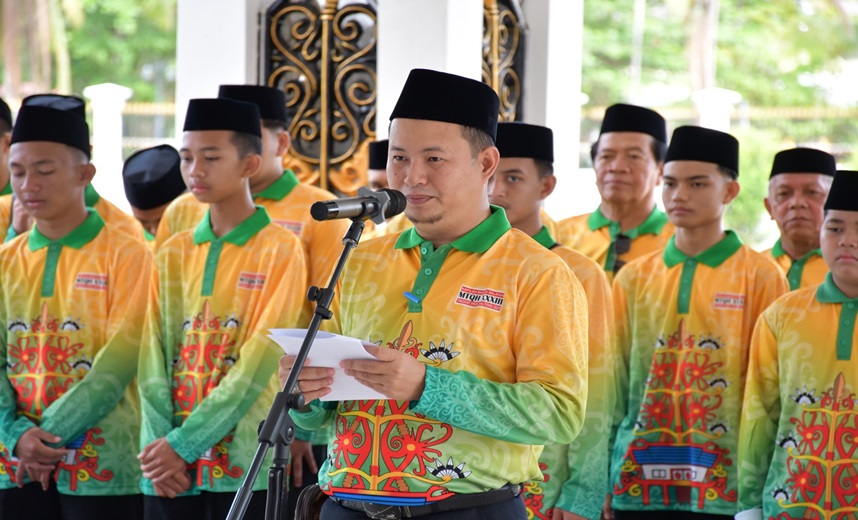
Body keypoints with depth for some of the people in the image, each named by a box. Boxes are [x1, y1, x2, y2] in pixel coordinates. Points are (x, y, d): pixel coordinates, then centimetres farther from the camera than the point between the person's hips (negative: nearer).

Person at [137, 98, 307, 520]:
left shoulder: (281, 252, -4)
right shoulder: (172, 254, 11)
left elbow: (257, 364, -12)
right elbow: (154, 360, 4)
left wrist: (184, 443, -16)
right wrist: (160, 446, -10)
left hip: (244, 465, -4)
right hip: (168, 470, 4)